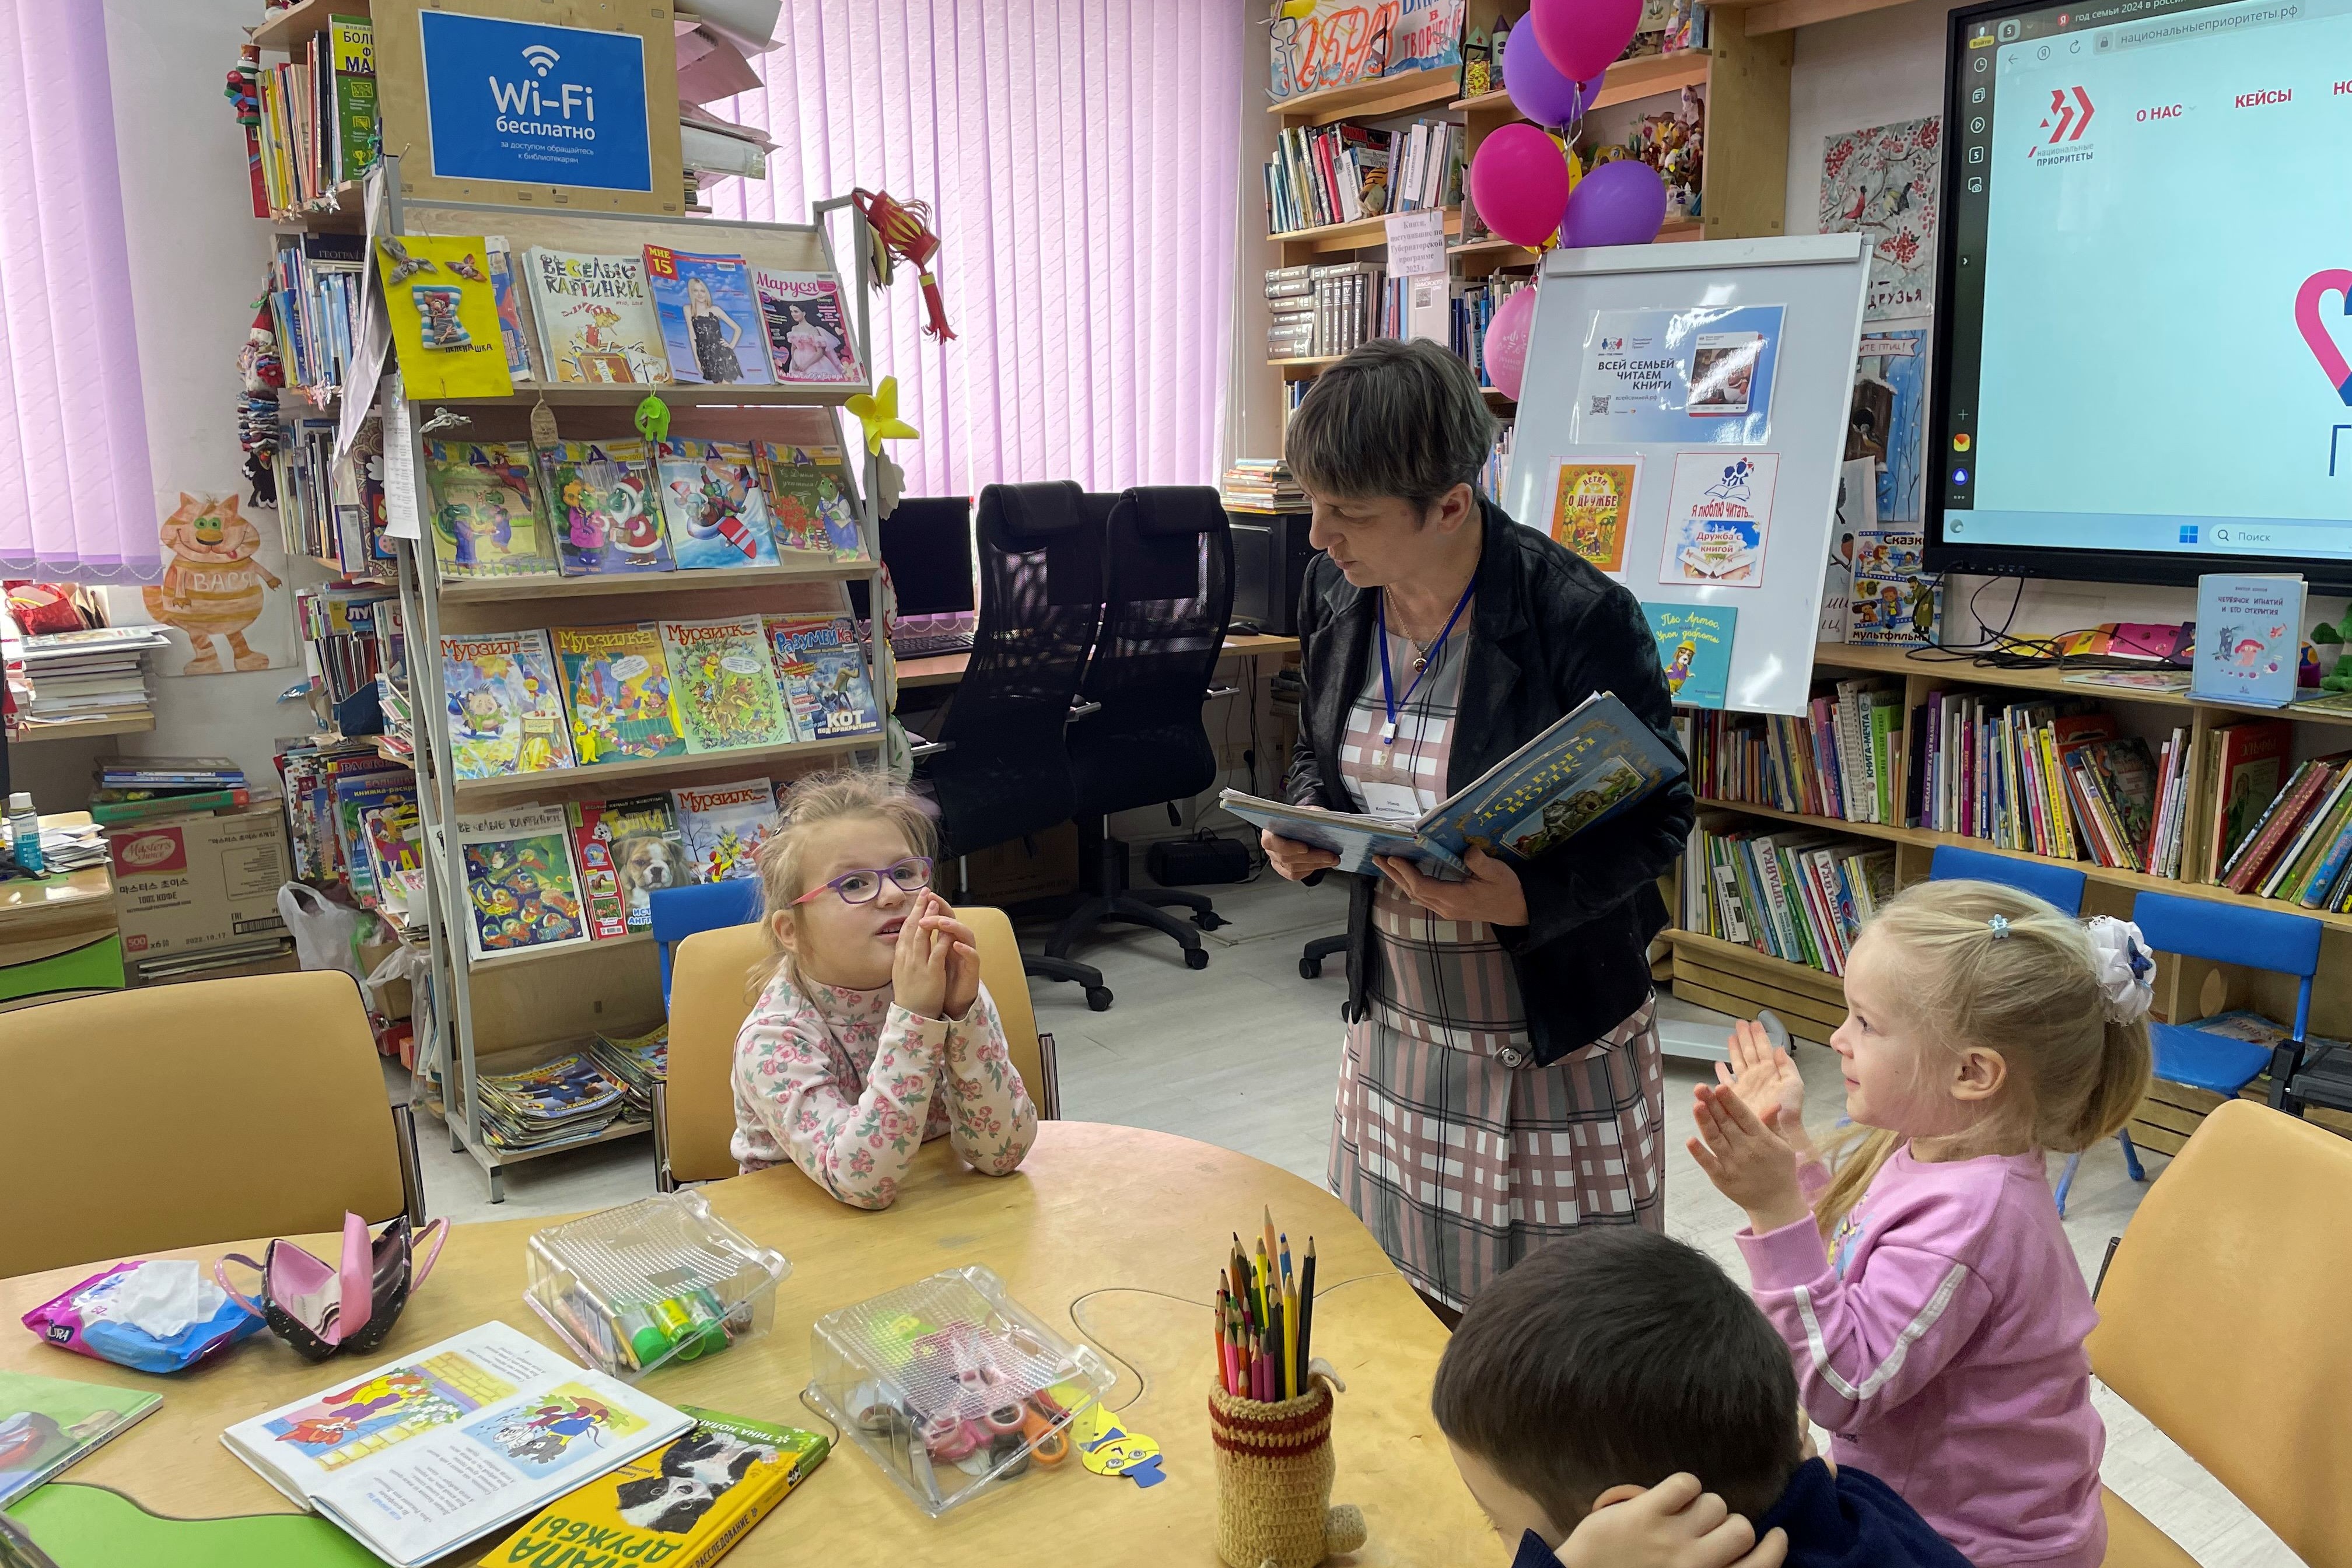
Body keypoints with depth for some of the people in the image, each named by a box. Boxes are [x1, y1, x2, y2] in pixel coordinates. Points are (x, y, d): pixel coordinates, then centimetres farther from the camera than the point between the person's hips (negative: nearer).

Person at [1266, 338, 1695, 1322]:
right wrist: (1303, 825, -8)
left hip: (1554, 1037, -5)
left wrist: (1527, 897, -30)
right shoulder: (1334, 594, -2)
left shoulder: (1579, 618, -21)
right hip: (1396, 1021, 6)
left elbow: (1659, 817, -14)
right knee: (1404, 1307, 17)